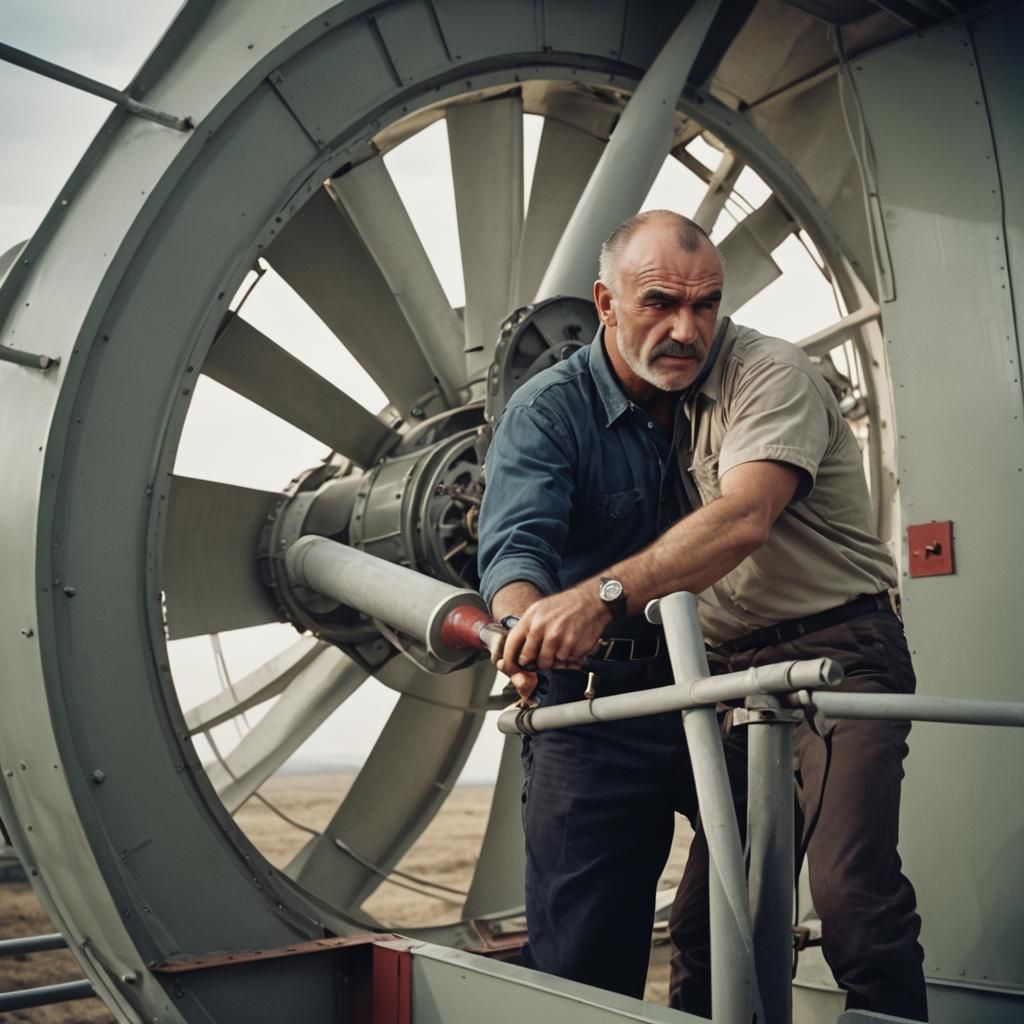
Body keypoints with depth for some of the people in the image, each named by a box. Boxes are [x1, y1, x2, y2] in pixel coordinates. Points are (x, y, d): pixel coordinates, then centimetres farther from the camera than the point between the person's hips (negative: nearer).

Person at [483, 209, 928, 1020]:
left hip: (838, 654, -6)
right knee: (708, 915, 7)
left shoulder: (771, 371, -11)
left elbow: (744, 519, -28)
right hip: (736, 674, 6)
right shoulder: (649, 402, 11)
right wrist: (532, 622, 2)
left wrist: (604, 594, -40)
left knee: (853, 894, -19)